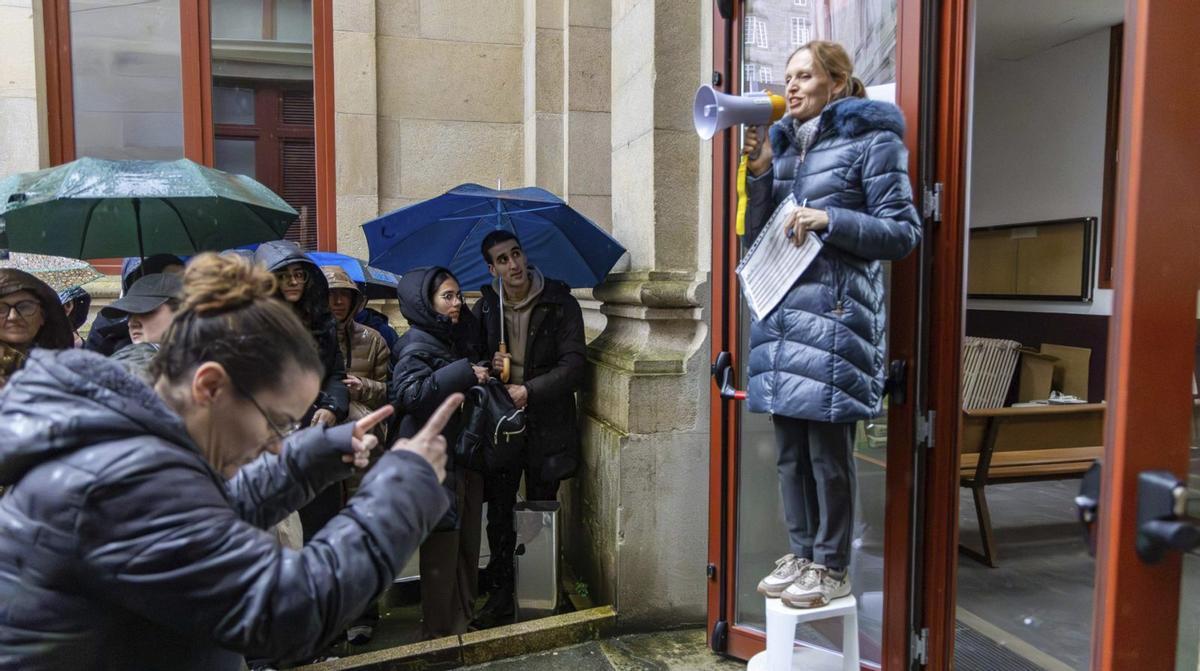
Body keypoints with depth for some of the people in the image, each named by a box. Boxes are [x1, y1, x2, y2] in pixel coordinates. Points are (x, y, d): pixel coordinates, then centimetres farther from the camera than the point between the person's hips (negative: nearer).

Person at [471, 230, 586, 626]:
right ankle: (500, 592, 21)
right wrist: (487, 367, -9)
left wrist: (528, 390, -20)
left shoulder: (560, 304, -5)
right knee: (499, 512, 7)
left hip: (546, 425, -2)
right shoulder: (483, 309, 6)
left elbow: (573, 364, -11)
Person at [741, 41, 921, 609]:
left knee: (827, 449, -1)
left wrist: (829, 220, -15)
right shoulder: (784, 143, 18)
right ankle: (801, 553, 25)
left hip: (833, 313, -6)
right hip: (780, 313, 6)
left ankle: (832, 567, 14)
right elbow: (758, 233, 16)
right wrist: (760, 175, 2)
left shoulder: (872, 140, 0)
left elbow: (903, 232, -4)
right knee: (789, 448, 11)